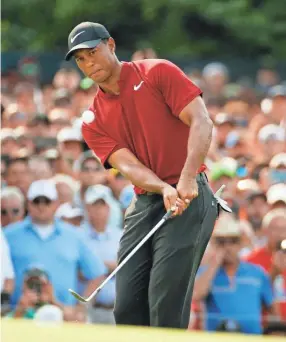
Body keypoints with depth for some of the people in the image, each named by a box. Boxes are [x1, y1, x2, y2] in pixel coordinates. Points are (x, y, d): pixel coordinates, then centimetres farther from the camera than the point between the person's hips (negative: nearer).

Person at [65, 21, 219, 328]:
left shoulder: (158, 72, -1)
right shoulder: (93, 121, 11)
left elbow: (201, 122, -10)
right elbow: (127, 164, -4)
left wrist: (187, 179, -25)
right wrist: (164, 189, -24)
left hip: (189, 197, -6)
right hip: (143, 206, 6)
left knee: (166, 302, -15)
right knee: (127, 309, 0)